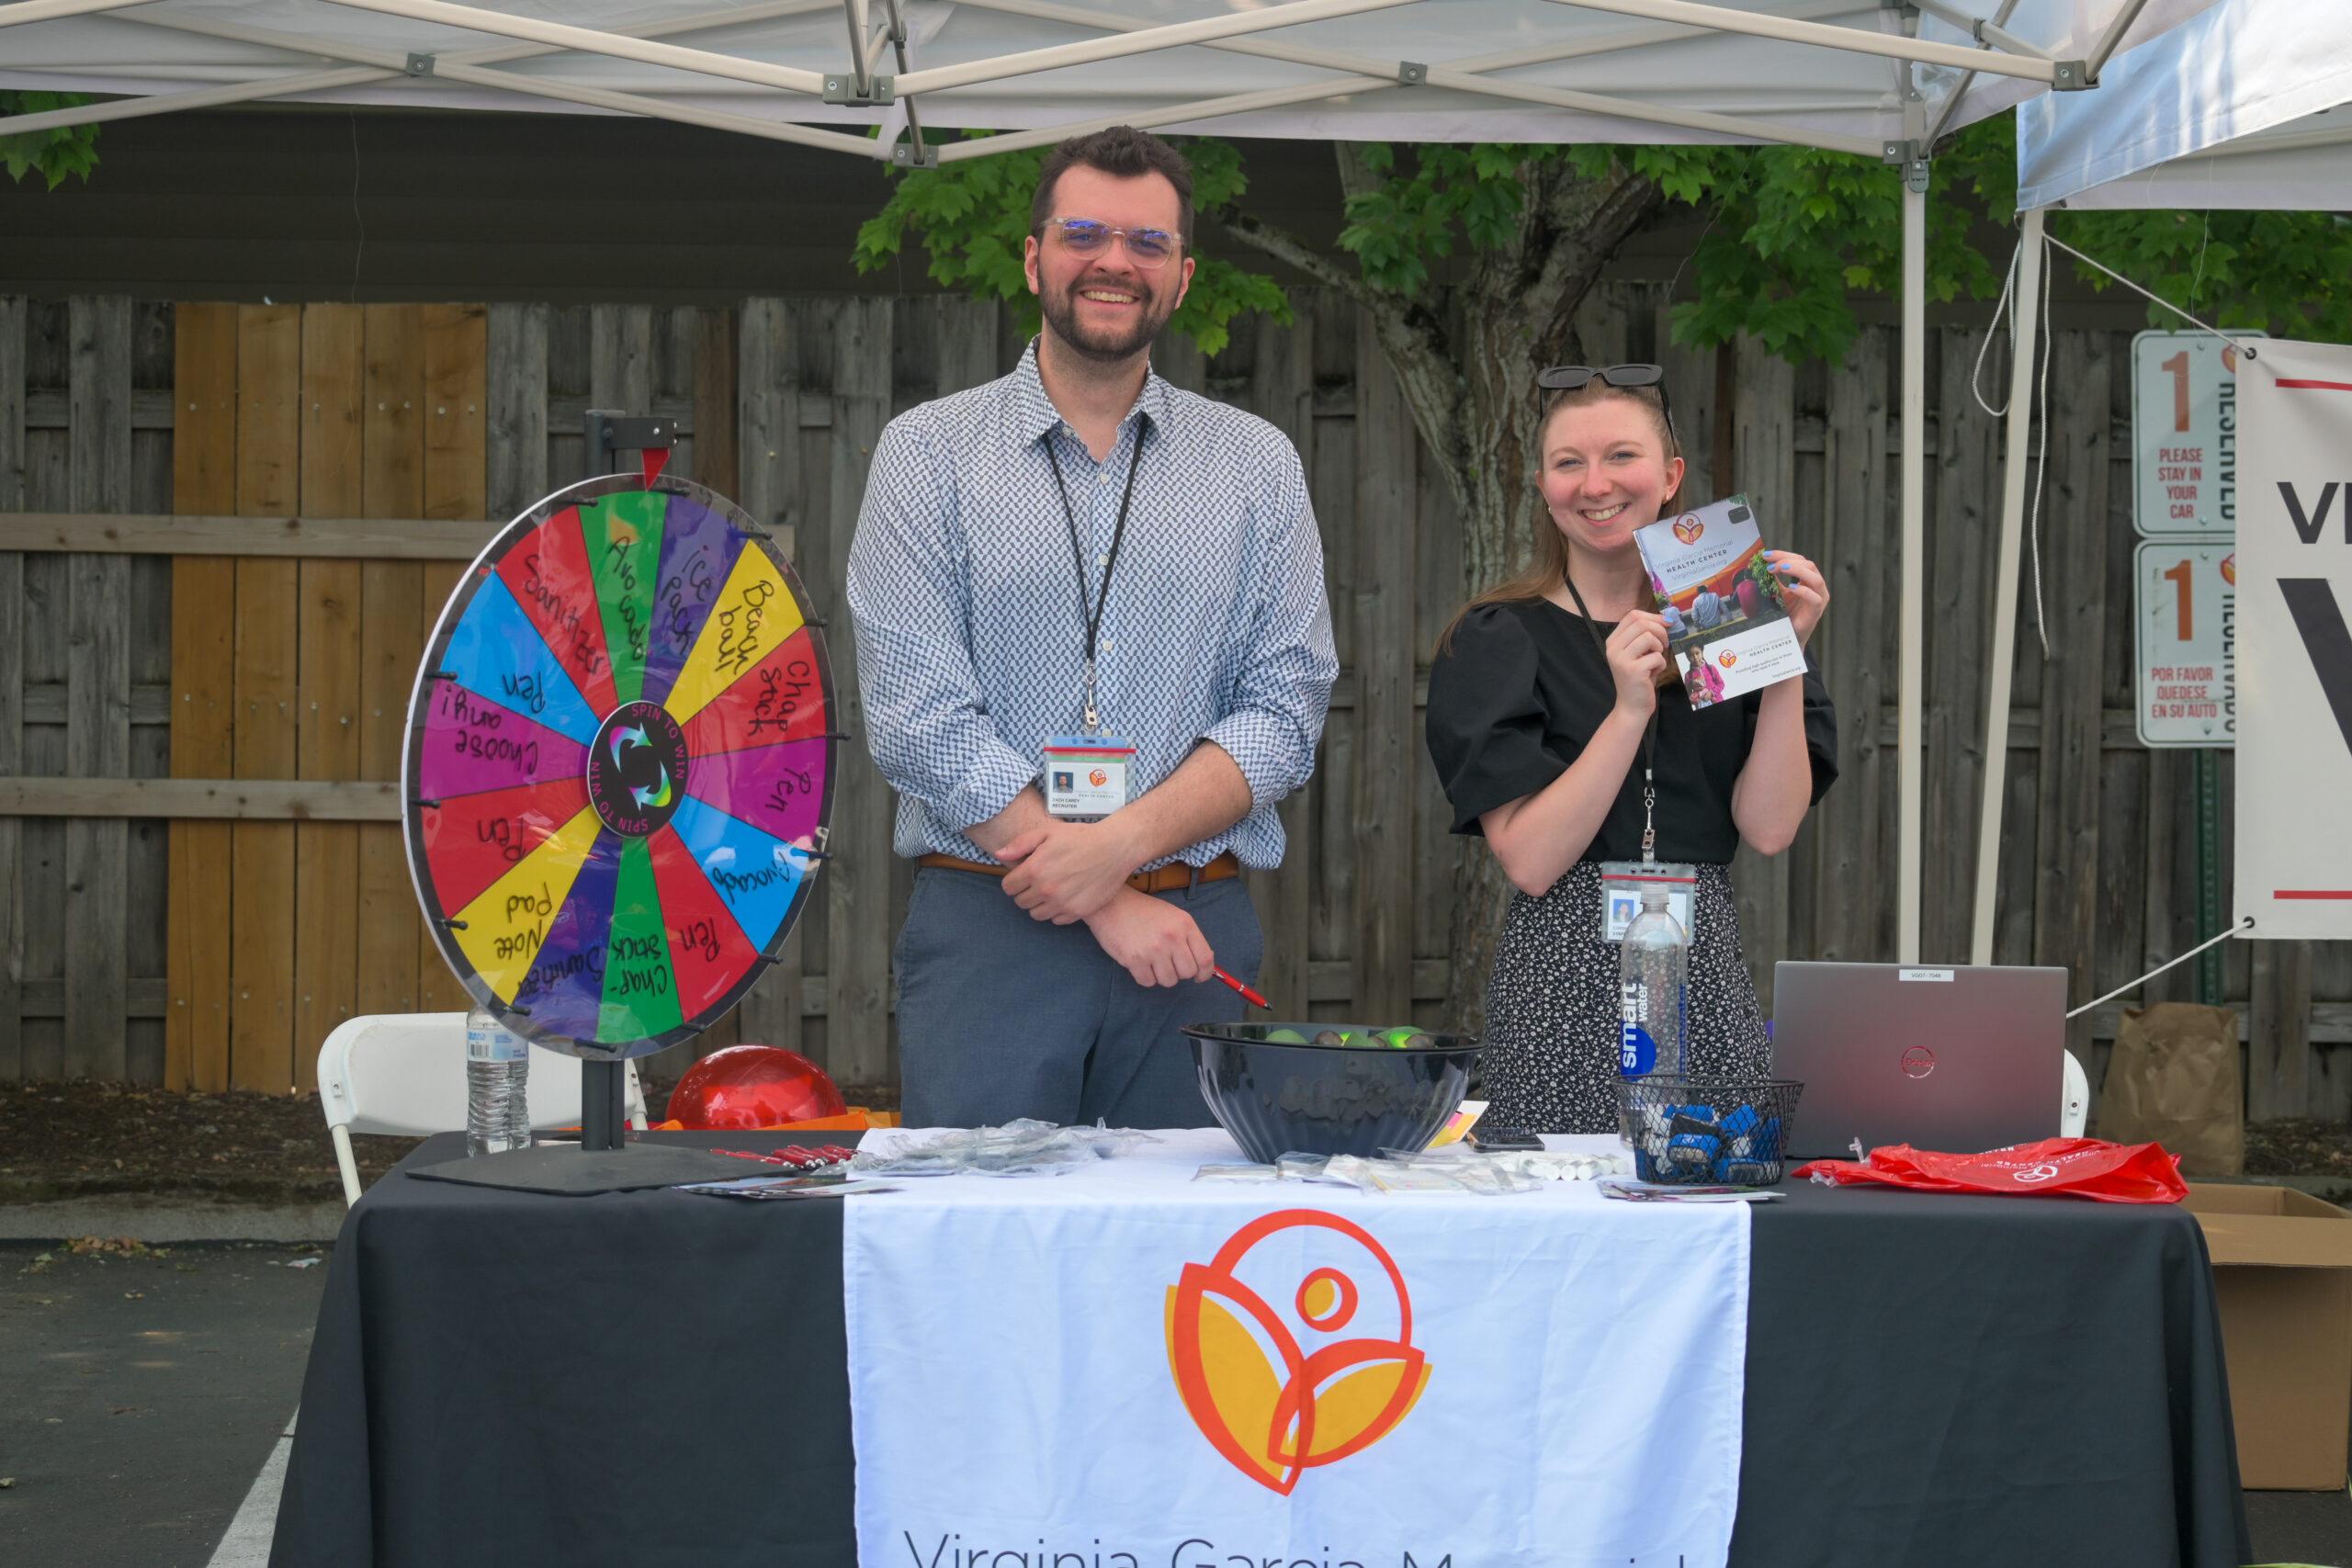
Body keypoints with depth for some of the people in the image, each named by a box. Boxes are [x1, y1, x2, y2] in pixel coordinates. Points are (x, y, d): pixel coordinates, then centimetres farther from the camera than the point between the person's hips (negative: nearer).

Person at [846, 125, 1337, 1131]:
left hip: (1197, 931, 2)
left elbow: (1286, 709, 3)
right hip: (984, 930, -2)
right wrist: (1108, 905, -11)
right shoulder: (929, 454, 3)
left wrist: (1123, 843, -14)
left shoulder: (1257, 466, 10)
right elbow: (917, 720, -6)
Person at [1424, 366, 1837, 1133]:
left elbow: (1769, 827, -2)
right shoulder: (1498, 639, 1)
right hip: (1566, 980, -3)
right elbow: (1530, 859, -10)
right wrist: (1629, 710, -17)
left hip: (1707, 978, 3)